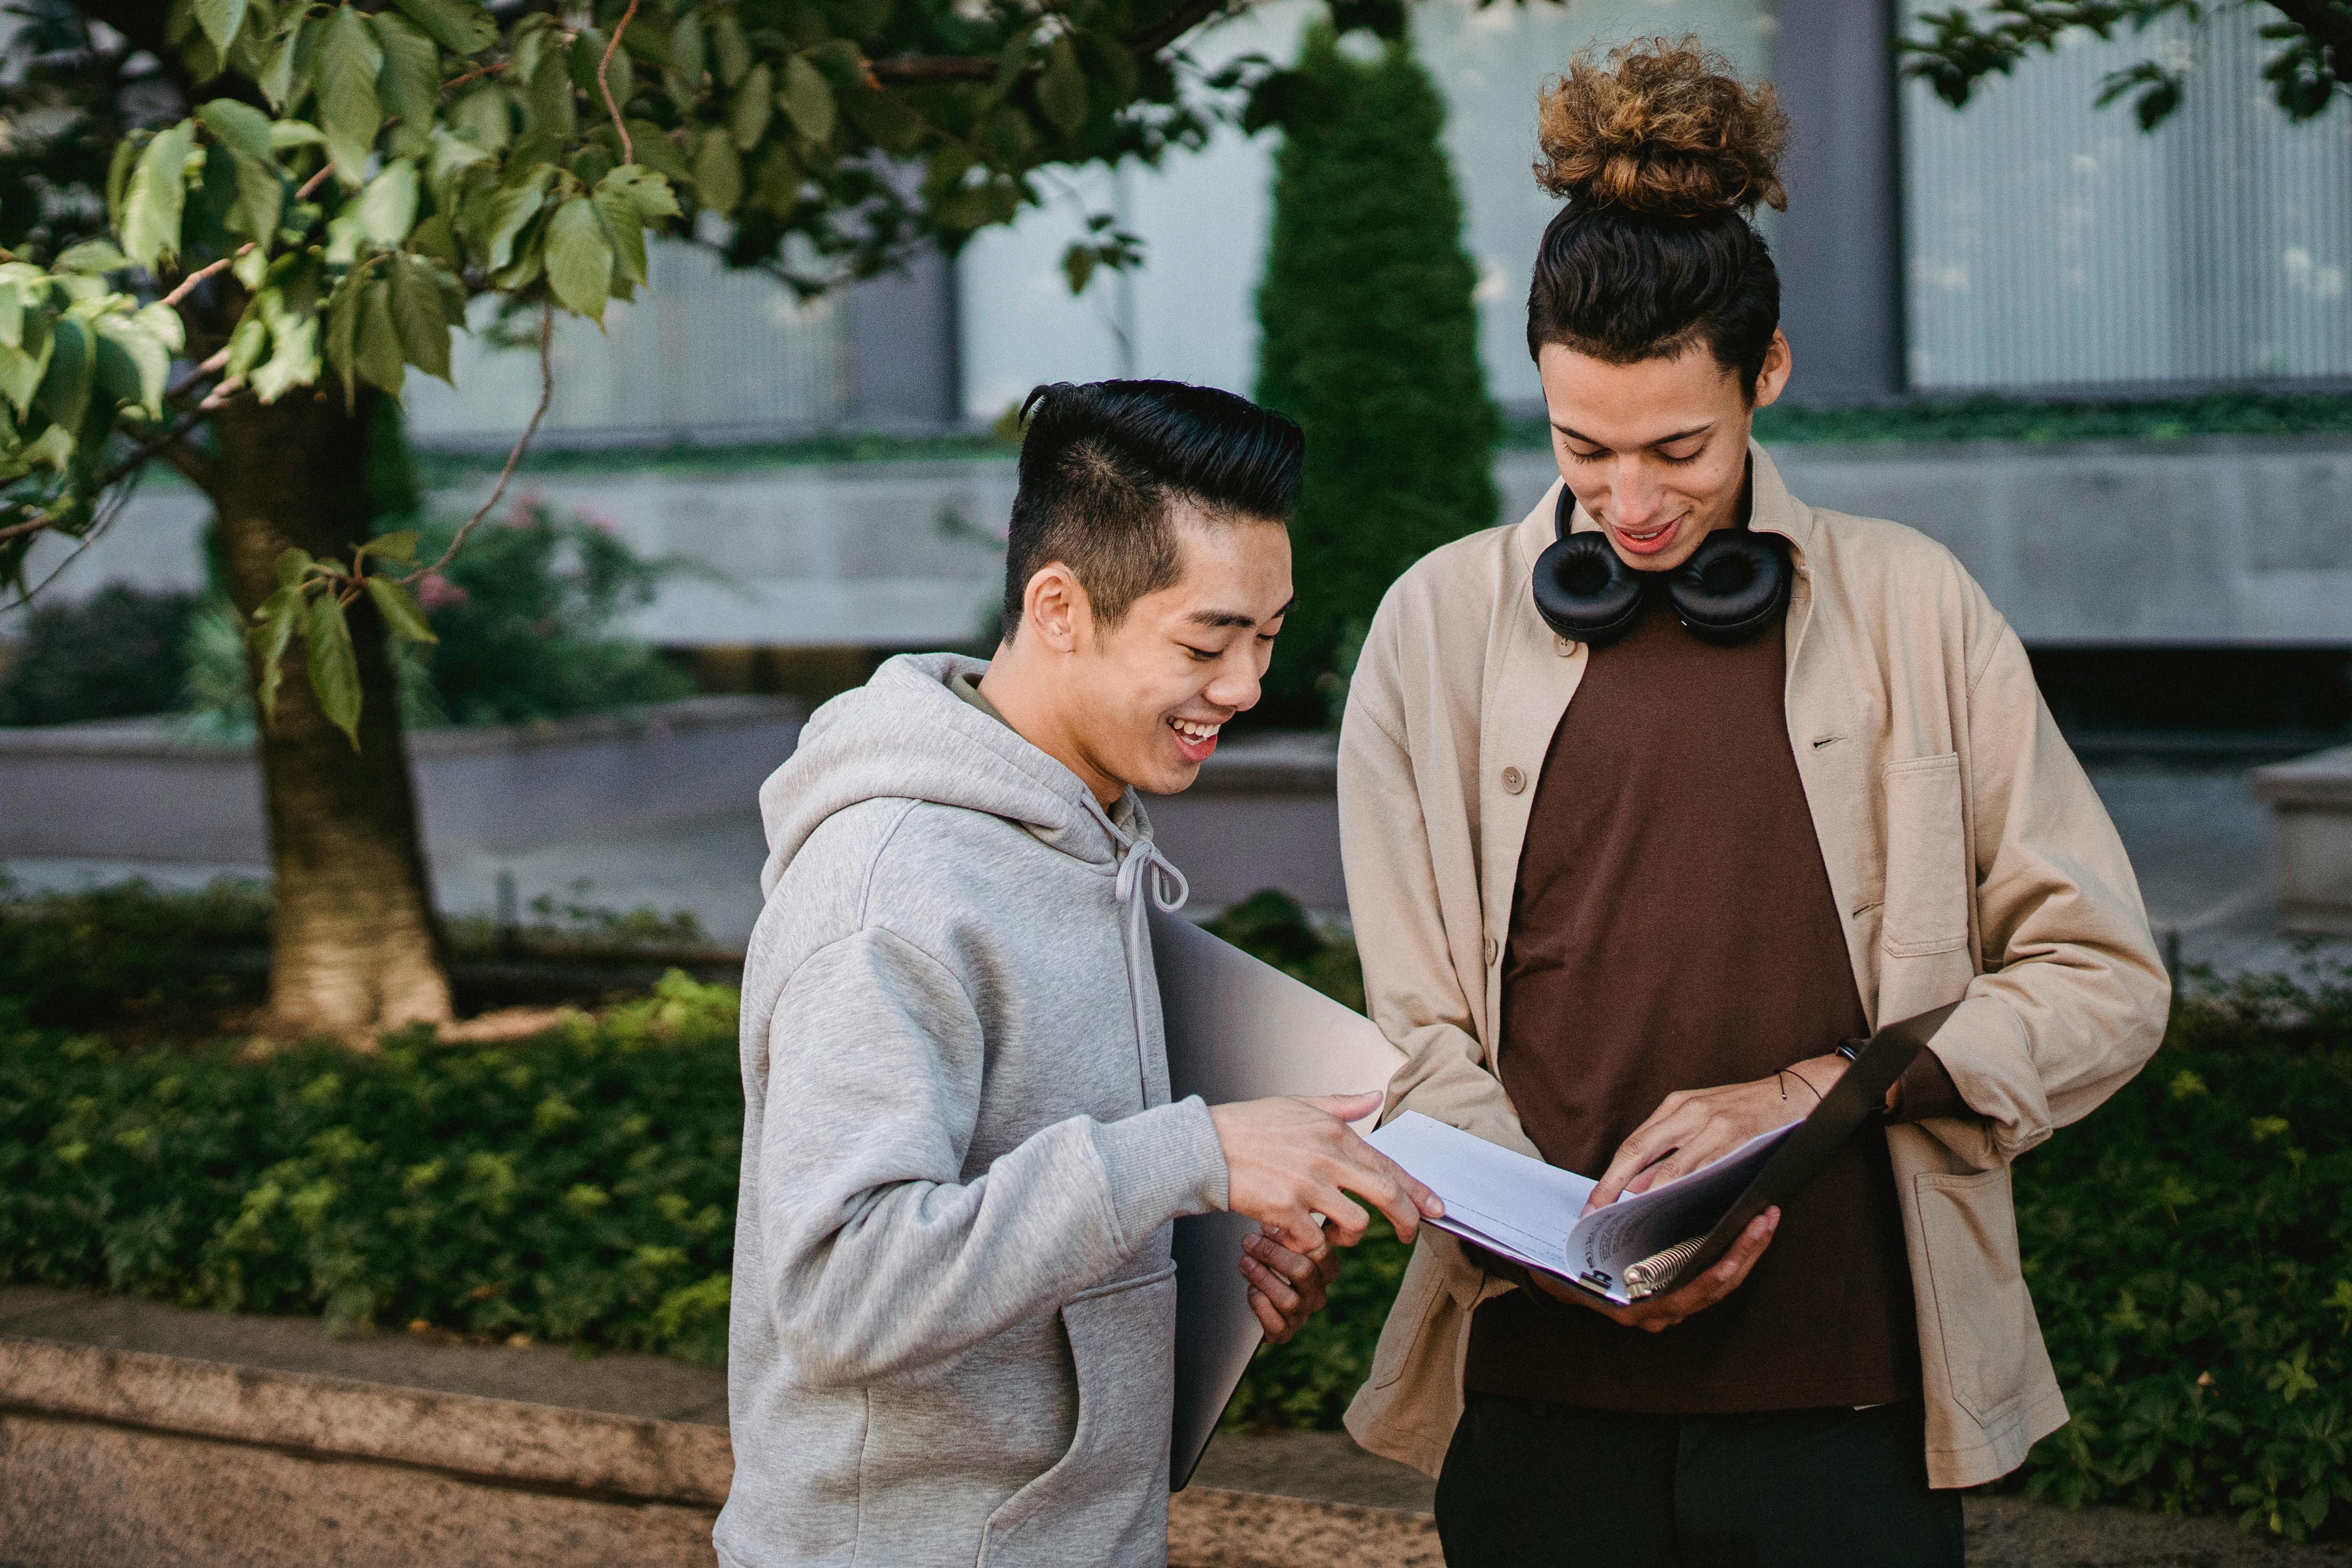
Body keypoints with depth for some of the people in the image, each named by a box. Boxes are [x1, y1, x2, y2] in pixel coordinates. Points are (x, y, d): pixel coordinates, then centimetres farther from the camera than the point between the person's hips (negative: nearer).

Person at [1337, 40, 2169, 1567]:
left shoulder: (1912, 610, 3)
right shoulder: (1442, 624, 5)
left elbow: (2106, 981, 4)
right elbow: (1418, 1035, 3)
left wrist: (1811, 1091, -10)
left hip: (1846, 1396, 0)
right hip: (1544, 1388, 1)